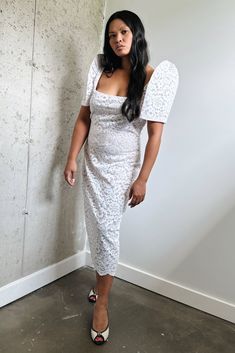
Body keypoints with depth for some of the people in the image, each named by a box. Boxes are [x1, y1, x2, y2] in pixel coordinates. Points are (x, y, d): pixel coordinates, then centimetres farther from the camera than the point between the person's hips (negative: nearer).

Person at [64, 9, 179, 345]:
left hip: (121, 166, -4)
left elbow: (155, 133, -11)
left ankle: (102, 302, 16)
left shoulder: (153, 77, -9)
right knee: (96, 228, 12)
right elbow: (83, 118, 4)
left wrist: (142, 179, -13)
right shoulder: (99, 69, 2)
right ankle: (102, 283, 35)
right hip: (92, 162, 4)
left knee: (107, 230, -1)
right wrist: (72, 158, -1)